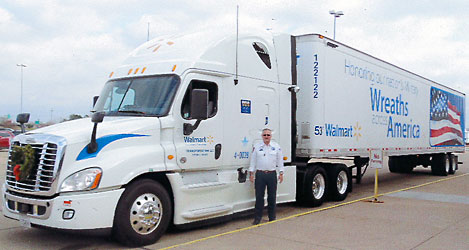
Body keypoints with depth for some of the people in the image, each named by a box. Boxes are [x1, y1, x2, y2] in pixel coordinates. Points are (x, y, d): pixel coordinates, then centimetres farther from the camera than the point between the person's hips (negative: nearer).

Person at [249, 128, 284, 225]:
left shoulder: (276, 147, 6)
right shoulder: (257, 147, 6)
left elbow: (280, 161, 9)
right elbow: (253, 160, 8)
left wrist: (281, 173, 5)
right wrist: (251, 173, 4)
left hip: (272, 174, 1)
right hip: (260, 174, 0)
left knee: (272, 197, 6)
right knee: (259, 196, 1)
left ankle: (272, 218, 18)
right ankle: (257, 218, 9)